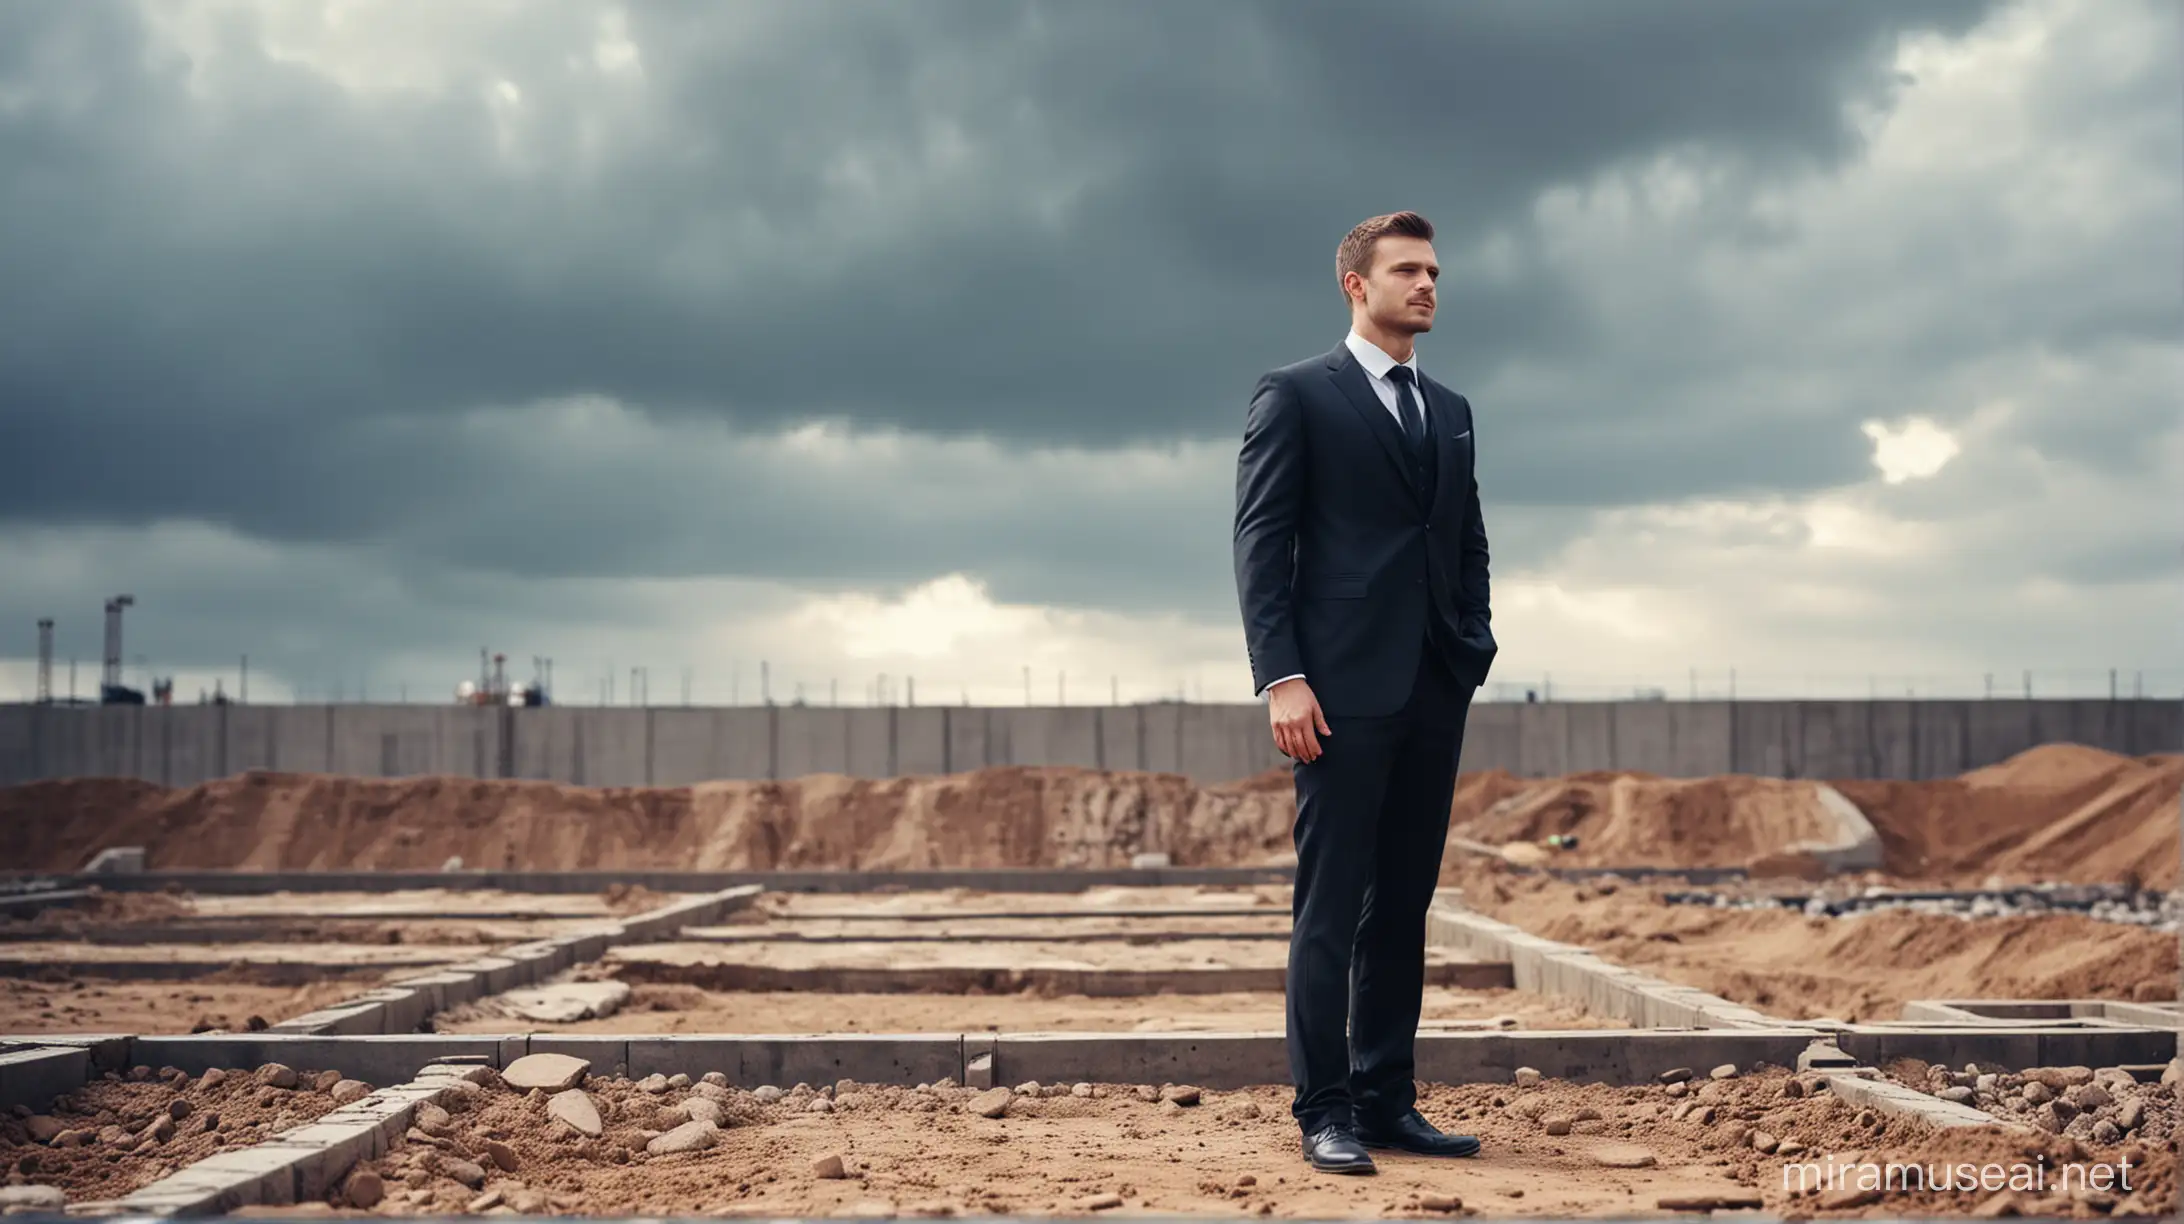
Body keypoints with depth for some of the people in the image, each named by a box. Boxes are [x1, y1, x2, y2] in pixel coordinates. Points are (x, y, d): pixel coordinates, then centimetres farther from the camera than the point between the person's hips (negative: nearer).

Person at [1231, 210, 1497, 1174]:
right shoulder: (1295, 395, 0)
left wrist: (1475, 652, 7)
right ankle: (1325, 1112, 3)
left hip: (1434, 694, 6)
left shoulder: (1450, 412, 19)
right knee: (1331, 906, -3)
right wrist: (1280, 677, -15)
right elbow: (1260, 542, -7)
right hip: (1343, 689, -6)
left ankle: (1387, 1100, 15)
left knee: (1404, 904, 9)